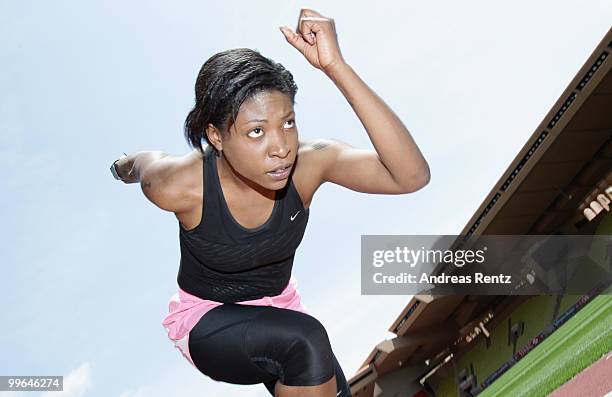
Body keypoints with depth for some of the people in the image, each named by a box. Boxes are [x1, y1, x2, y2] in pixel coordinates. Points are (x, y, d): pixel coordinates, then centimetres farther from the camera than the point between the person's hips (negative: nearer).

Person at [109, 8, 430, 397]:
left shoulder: (309, 162, -26)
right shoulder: (180, 186, -29)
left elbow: (413, 176, -42)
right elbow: (143, 162, -4)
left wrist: (336, 67, -47)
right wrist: (124, 165, 21)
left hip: (278, 311, 4)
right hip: (204, 320, -4)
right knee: (307, 343, -32)